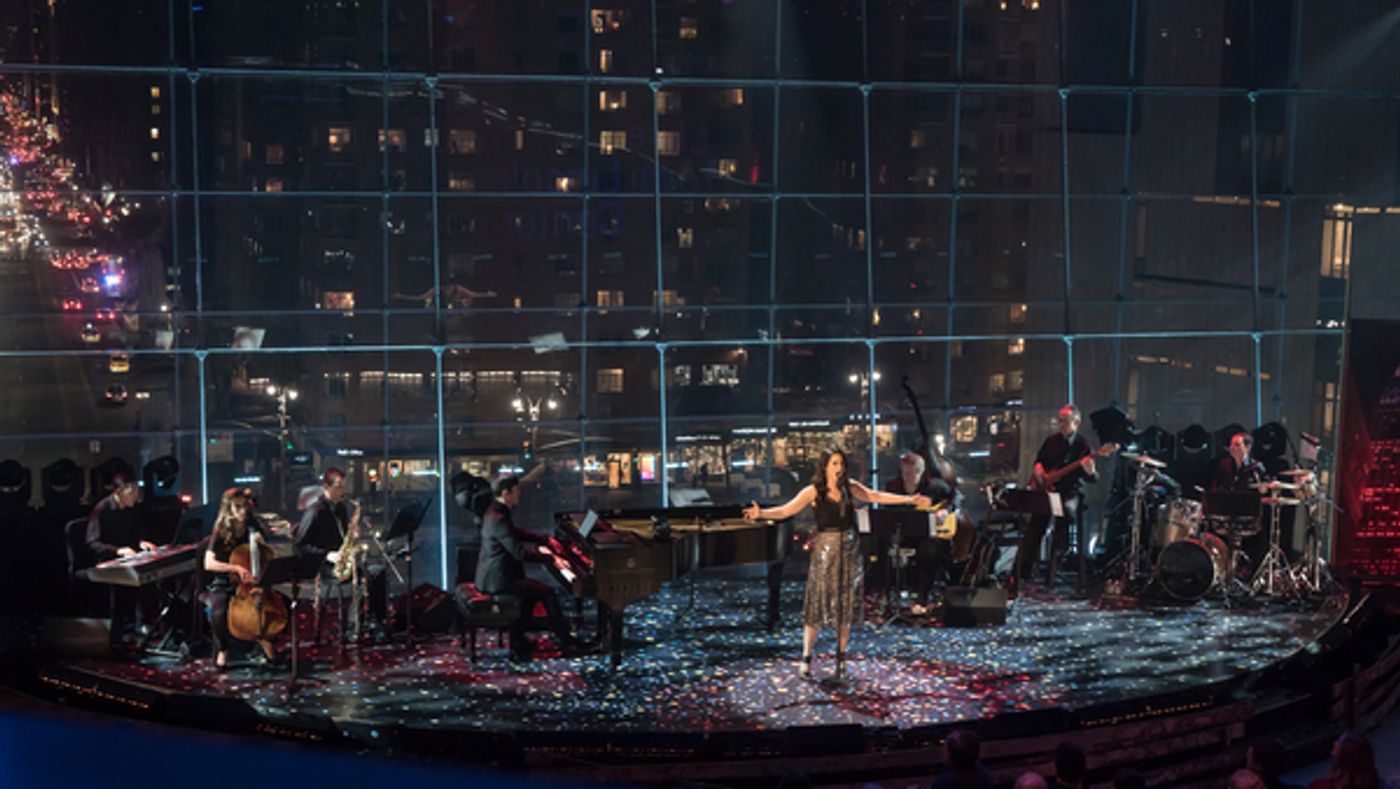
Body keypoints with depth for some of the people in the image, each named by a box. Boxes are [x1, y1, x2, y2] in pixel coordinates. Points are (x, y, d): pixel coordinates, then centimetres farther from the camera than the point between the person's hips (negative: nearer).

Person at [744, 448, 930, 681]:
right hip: (825, 550, -4)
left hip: (849, 550, 4)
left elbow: (876, 496, 16)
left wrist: (910, 499, 16)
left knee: (847, 603, 8)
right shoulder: (813, 492, -6)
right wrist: (761, 513, -32)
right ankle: (806, 658, 2)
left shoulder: (850, 487, 6)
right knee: (818, 603, -4)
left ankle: (841, 655, 20)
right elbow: (786, 510, -15)